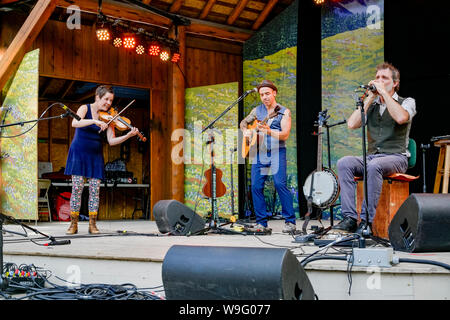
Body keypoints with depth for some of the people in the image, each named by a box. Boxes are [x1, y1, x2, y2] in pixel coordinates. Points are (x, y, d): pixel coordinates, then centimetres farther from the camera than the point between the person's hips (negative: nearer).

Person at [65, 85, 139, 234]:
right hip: (79, 153, -3)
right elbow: (75, 123, -24)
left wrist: (128, 135, -17)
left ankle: (92, 225, 5)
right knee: (77, 188, -8)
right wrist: (95, 121, -34)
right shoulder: (85, 108, -4)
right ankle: (73, 224, 0)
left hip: (95, 156, 3)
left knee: (95, 189, -2)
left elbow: (111, 141, -3)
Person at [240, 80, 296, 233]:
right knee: (256, 186, -4)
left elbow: (285, 135, -10)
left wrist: (269, 131, -27)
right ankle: (262, 223, 4)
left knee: (280, 184, -17)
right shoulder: (257, 110, 14)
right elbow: (244, 122, 30)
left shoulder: (284, 112, 1)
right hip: (259, 153, 5)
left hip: (277, 152, -4)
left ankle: (290, 222, -11)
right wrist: (246, 131, 8)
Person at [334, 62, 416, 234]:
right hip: (371, 157, 4)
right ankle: (350, 218, -31)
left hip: (396, 158, -4)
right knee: (344, 163, -26)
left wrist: (384, 92, -10)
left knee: (373, 166, -38)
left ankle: (366, 220, -36)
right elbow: (352, 124, 2)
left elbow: (401, 117, -18)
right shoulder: (370, 105, 20)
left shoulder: (407, 102, 8)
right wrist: (370, 97, 3)